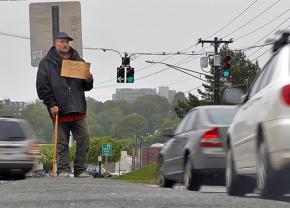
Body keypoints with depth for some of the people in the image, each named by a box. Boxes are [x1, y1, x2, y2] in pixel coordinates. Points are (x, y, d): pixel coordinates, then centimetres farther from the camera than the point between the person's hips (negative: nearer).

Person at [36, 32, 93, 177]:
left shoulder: (79, 62, 15)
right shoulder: (46, 63, 4)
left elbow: (86, 87, 19)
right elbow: (42, 87, -2)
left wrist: (89, 80, -4)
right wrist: (51, 104, -10)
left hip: (78, 110, 3)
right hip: (59, 110, -3)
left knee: (84, 139, -2)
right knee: (62, 143, 0)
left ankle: (81, 170, 6)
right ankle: (63, 170, 7)